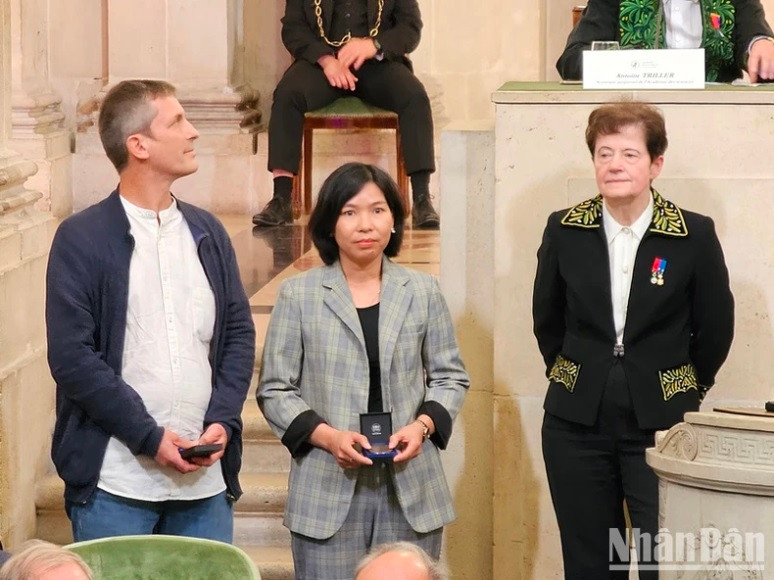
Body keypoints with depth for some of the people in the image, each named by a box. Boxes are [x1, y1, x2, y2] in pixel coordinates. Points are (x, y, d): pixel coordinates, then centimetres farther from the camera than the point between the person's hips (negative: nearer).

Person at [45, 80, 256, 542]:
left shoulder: (207, 232, 12)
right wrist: (150, 437, -13)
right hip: (116, 483, -4)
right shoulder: (81, 239, -3)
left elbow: (240, 334, 13)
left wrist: (222, 422, -3)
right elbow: (71, 356, -8)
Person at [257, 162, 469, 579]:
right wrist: (327, 435, -12)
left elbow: (450, 376, 14)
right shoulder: (298, 295, 1)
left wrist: (423, 424, -6)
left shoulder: (423, 292, 7)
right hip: (329, 494, -2)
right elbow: (275, 390, 3)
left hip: (410, 489, 2)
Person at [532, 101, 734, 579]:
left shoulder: (694, 236, -6)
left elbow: (715, 329, 4)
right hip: (578, 425, 3)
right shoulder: (565, 230, 1)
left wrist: (683, 392, 8)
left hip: (662, 426, -2)